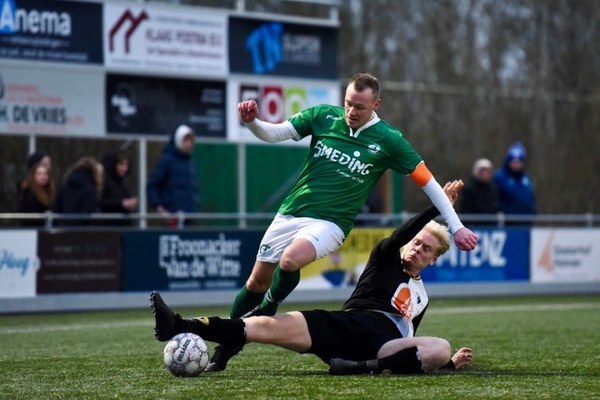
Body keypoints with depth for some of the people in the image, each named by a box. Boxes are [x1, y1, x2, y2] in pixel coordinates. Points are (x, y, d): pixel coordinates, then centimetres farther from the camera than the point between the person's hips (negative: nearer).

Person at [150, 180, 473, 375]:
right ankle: (180, 327, -39)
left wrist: (449, 364, 21)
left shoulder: (422, 296, 32)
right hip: (350, 324, -2)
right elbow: (398, 237, 0)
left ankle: (367, 367, -45)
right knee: (270, 326, -25)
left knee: (441, 348, -30)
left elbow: (409, 351, 34)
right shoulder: (386, 259, 23)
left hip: (384, 343, 2)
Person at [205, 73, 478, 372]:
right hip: (291, 213, 3)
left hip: (330, 223, -3)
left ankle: (265, 311, -3)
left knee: (290, 260, -31)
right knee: (258, 279, 5)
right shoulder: (323, 116, -1)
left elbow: (427, 181, -2)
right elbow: (273, 133, -2)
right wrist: (250, 121, -24)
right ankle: (224, 347, 21)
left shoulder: (388, 140, -6)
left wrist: (456, 227, -4)